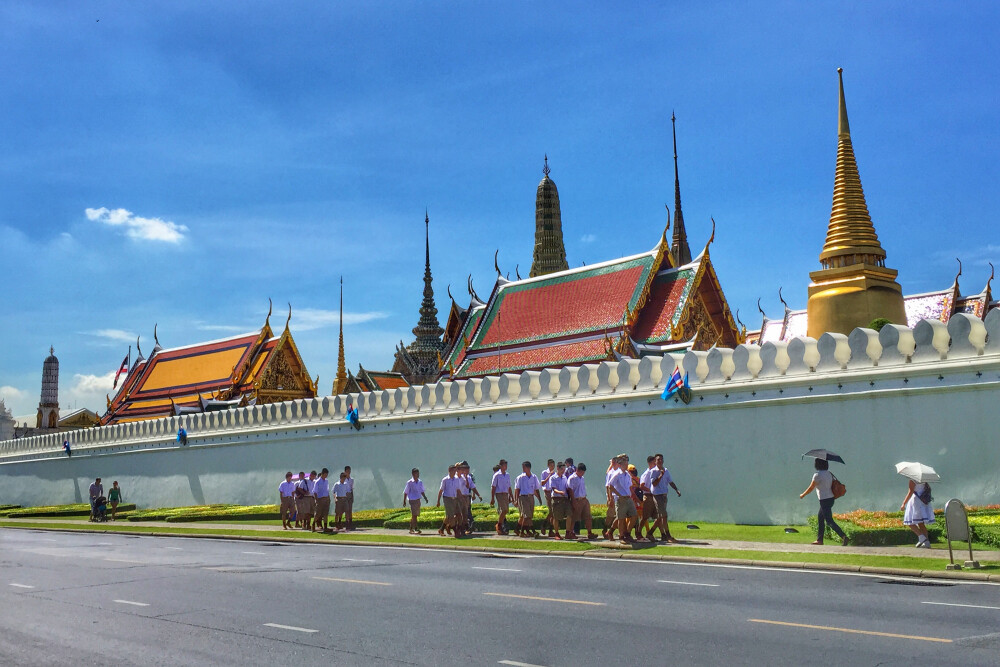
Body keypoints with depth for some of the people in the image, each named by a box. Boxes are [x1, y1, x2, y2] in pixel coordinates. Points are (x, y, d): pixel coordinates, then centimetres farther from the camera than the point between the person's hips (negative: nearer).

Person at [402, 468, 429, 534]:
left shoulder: (420, 482, 10)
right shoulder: (409, 482, -7)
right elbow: (405, 492, -3)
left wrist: (425, 498, 10)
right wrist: (404, 501, -4)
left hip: (418, 500, 6)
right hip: (412, 500, -6)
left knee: (415, 515, 10)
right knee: (414, 515, -10)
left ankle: (411, 529, 18)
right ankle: (415, 529, -10)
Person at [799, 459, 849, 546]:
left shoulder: (817, 475, -16)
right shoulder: (829, 473, 7)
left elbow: (811, 488, -8)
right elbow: (832, 485, 13)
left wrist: (802, 495, 6)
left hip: (824, 500, -9)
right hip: (831, 498, 9)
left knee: (829, 521, -7)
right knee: (820, 517, 17)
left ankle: (843, 536, -19)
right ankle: (819, 539, 21)